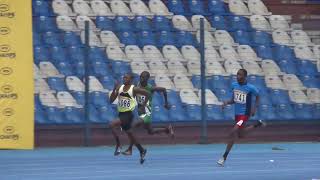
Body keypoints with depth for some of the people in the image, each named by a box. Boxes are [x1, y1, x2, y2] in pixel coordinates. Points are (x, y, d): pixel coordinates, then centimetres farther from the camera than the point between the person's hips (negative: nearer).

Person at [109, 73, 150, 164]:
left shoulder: (134, 89, -10)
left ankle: (118, 145, -13)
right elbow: (111, 100, 1)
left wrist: (144, 104, -2)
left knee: (112, 125, -25)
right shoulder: (119, 88, 5)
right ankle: (142, 151, 31)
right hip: (121, 113, 7)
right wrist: (114, 89, -11)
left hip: (128, 114, -7)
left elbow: (147, 93, -2)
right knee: (129, 134, 16)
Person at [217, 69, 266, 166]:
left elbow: (258, 96, 3)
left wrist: (254, 108, -8)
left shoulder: (250, 88, -15)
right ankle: (258, 124, 44)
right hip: (237, 114, 7)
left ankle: (224, 158, -13)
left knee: (233, 133, -18)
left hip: (244, 114, -7)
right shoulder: (234, 85, 1)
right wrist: (227, 102, -8)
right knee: (240, 135, 22)